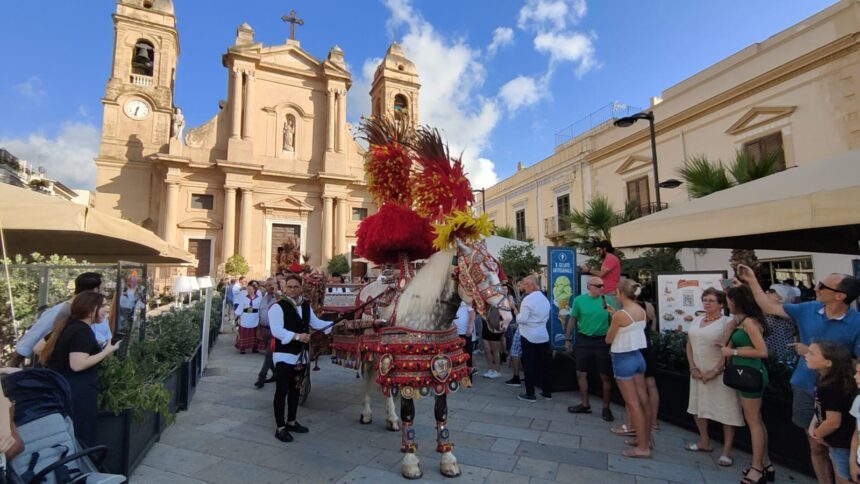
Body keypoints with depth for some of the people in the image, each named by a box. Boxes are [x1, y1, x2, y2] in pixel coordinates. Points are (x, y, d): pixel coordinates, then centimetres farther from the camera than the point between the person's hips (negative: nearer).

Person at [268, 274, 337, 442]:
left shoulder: (306, 306, 8)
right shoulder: (278, 306, -15)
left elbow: (316, 323, 15)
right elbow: (277, 331, -23)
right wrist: (297, 336, -33)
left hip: (301, 354, 7)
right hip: (284, 355, -7)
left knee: (296, 389, 17)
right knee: (282, 391, -1)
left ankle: (291, 421, 32)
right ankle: (280, 428, 11)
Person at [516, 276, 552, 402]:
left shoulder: (528, 299, -17)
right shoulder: (545, 299, 7)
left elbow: (522, 319, -19)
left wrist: (517, 317, 1)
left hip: (529, 337, -7)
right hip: (543, 336, 7)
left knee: (529, 365, 2)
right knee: (544, 364, 13)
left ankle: (530, 394, 8)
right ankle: (547, 392, 22)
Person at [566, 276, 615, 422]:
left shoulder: (607, 300, -4)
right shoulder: (579, 300, -3)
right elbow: (573, 320, 4)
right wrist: (567, 339, 6)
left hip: (602, 341, -1)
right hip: (583, 340, 1)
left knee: (605, 376, 5)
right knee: (581, 374, 10)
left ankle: (606, 408, 22)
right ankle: (585, 404, 27)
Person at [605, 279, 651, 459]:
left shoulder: (620, 315, -21)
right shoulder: (641, 311, 1)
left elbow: (608, 339, -9)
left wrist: (613, 318, 4)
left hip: (623, 359, -8)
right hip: (638, 356, 8)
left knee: (633, 404, 0)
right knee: (643, 401, 15)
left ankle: (643, 448, 8)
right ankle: (646, 439, 30)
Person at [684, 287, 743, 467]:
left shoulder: (728, 322, -9)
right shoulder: (696, 321, 10)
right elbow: (689, 345, 9)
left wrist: (715, 371, -18)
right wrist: (693, 368, -1)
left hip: (720, 374, -7)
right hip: (699, 373, 7)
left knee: (726, 411, 0)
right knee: (697, 407, 15)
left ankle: (727, 450, 13)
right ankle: (704, 442, 32)